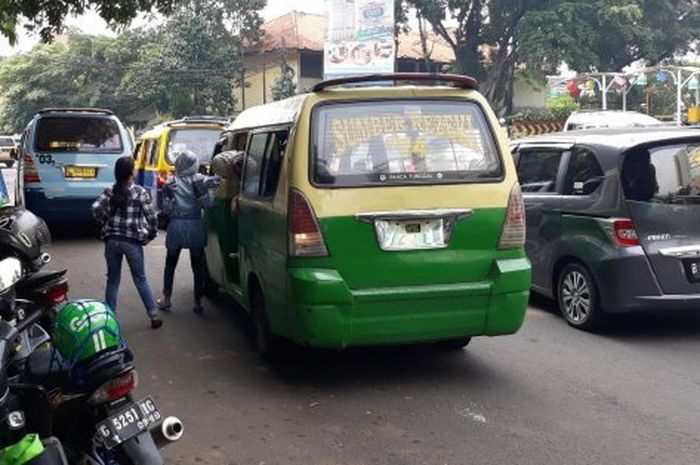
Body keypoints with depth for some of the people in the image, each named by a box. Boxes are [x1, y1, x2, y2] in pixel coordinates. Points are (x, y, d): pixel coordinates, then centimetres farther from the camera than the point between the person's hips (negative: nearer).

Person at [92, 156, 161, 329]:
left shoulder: (110, 191, 1)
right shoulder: (140, 192, -6)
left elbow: (96, 208, -11)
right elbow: (151, 216, -8)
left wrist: (105, 225, 3)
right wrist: (150, 235, 5)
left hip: (112, 240, 2)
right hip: (133, 241, -2)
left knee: (113, 280, 13)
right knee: (140, 279, 10)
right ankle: (154, 315, 9)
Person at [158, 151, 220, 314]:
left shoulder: (170, 183, 0)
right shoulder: (199, 180, -3)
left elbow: (166, 208, -1)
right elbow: (205, 203, -14)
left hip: (176, 225, 1)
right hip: (195, 225, 0)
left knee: (170, 264, 15)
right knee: (198, 265, 8)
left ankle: (166, 299, 17)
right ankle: (198, 302, 10)